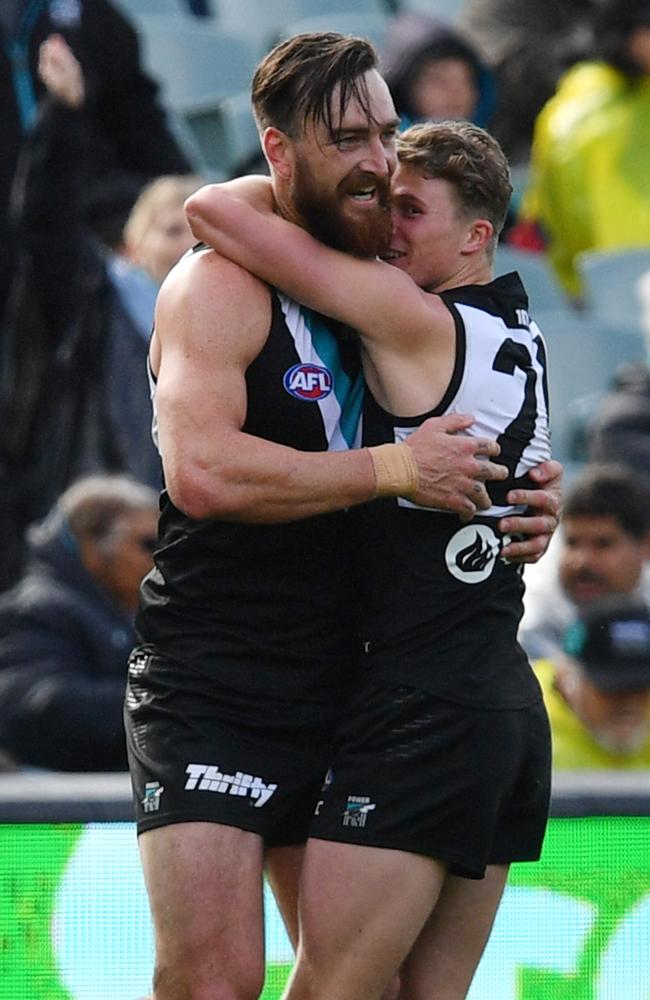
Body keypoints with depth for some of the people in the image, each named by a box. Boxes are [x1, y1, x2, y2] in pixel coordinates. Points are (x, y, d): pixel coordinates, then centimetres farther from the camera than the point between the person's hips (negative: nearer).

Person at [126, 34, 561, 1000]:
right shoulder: (221, 286, -10)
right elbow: (203, 472, -25)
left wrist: (518, 505, 6)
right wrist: (394, 470, -21)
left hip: (338, 692, 8)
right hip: (211, 692, -8)